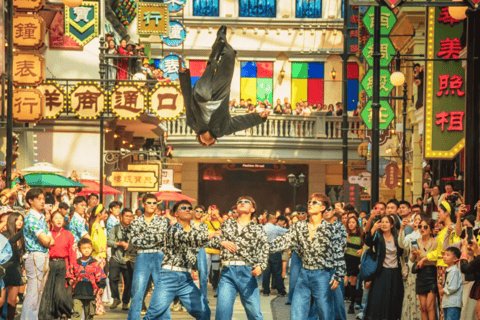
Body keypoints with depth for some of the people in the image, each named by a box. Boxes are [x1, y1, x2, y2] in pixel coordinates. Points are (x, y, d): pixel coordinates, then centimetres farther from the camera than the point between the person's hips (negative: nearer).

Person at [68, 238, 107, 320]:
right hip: (77, 294, -1)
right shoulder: (75, 263, 5)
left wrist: (101, 287, -9)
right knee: (76, 313, -12)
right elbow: (71, 275, 13)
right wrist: (70, 280, -8)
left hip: (90, 293, 1)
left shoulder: (95, 264, 3)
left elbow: (100, 277, 4)